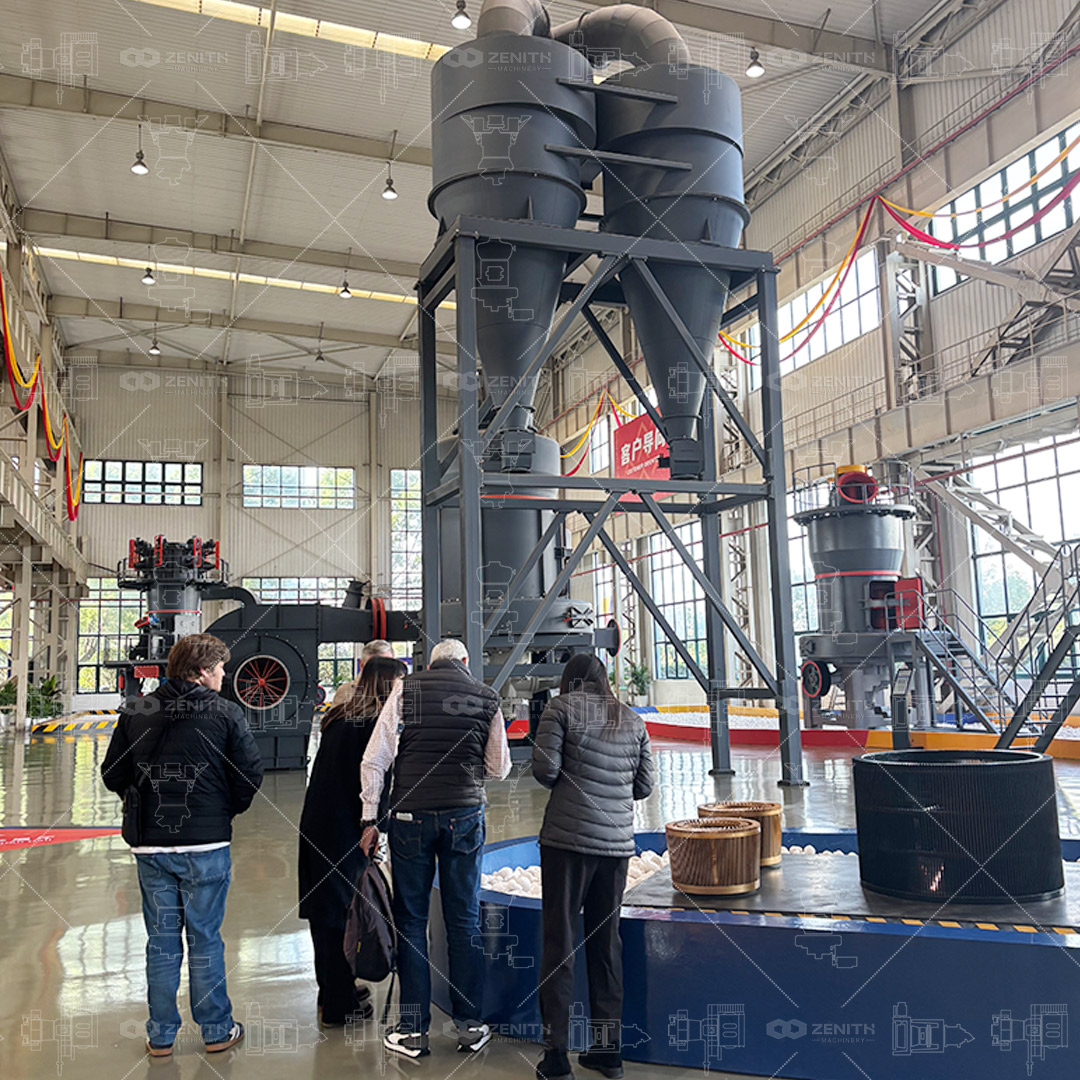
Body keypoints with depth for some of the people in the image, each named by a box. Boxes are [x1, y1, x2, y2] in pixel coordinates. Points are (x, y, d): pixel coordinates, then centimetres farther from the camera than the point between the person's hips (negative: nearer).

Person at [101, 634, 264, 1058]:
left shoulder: (134, 712, 1)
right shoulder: (226, 713, -8)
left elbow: (113, 775, 4)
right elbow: (251, 774, -9)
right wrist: (227, 810, 9)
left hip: (151, 846, 3)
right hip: (207, 845, -3)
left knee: (161, 942, 14)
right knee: (205, 940, 10)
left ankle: (161, 1035, 23)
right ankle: (216, 1031, 21)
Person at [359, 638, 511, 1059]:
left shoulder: (406, 690, 0)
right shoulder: (486, 698, 4)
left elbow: (374, 760, -4)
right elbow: (499, 768, 9)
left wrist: (370, 819, 1)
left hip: (411, 815, -1)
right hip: (465, 815, 1)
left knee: (411, 920, 8)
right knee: (464, 921, 11)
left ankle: (413, 1029, 14)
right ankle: (469, 1024, 19)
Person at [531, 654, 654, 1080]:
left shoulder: (561, 707, -3)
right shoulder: (632, 720, 11)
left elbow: (545, 768, -10)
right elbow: (644, 785, 12)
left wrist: (569, 782, 10)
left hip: (569, 838, -4)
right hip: (617, 841, 5)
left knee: (559, 942, 3)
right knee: (606, 943, 14)